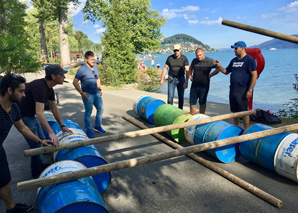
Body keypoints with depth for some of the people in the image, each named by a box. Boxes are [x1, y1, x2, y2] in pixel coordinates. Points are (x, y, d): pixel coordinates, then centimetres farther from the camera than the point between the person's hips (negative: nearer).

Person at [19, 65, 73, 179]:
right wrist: (51, 133, -39)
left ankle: (39, 165, 38)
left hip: (31, 116, 10)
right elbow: (39, 113, -37)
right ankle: (37, 175, 12)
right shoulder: (40, 87, -29)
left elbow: (54, 108, 10)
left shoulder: (49, 88, 2)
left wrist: (62, 126, 9)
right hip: (23, 117, -10)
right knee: (36, 145, -5)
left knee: (42, 140, 19)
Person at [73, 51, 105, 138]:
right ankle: (88, 131, 15)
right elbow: (75, 82, -13)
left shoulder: (95, 68, 10)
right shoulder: (82, 69, -12)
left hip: (96, 93, 7)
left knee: (101, 109, 13)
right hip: (88, 95, -7)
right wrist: (82, 93, -20)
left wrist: (99, 89, 18)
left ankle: (97, 126, 31)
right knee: (88, 113, 1)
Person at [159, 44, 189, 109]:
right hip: (171, 79, 0)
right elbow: (165, 68, 6)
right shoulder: (170, 58, 1)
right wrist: (162, 79, 1)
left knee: (181, 97, 5)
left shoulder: (184, 58, -3)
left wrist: (186, 82, -18)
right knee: (170, 96, -7)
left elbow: (187, 71, -8)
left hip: (181, 79, 0)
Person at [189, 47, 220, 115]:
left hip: (204, 86, -4)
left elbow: (218, 69, -3)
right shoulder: (194, 61, 7)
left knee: (202, 103, 5)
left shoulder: (209, 61, -7)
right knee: (192, 102, 5)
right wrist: (190, 75, 12)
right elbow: (190, 68, 28)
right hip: (194, 85, 4)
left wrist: (209, 76, -6)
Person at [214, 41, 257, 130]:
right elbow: (226, 71, 23)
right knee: (234, 111, 14)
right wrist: (219, 66, 4)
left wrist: (250, 90, -19)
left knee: (244, 111, -2)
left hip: (242, 91, -7)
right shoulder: (234, 60, 15)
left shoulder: (249, 59, -8)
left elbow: (254, 75, -14)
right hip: (232, 90, 7)